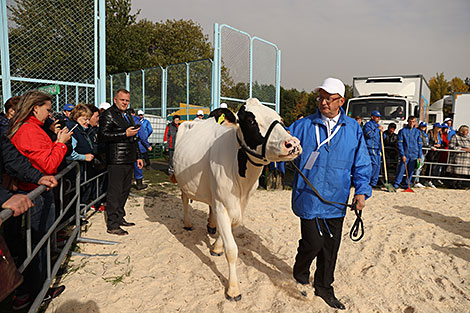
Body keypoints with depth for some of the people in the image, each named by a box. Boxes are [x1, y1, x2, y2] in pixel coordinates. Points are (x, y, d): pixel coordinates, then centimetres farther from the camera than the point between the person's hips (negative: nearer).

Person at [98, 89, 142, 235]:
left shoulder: (128, 116, 21)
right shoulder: (108, 115, -6)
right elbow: (102, 135, -17)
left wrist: (138, 156, 22)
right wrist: (125, 134, -19)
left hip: (128, 160, 9)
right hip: (116, 161, -8)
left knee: (125, 190, 14)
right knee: (115, 192, -5)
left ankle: (120, 218, 26)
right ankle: (112, 225, 2)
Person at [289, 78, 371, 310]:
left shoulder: (353, 129, 5)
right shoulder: (303, 126, -1)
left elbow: (361, 164, 9)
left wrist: (361, 190, 0)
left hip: (336, 201, 3)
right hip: (309, 197, -3)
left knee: (331, 245, 13)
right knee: (313, 242, -3)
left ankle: (323, 286, 35)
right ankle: (300, 274, 31)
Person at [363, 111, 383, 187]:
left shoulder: (377, 125, 23)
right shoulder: (368, 124, -3)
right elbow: (369, 134, -20)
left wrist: (381, 132, 6)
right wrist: (378, 129, -11)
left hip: (378, 148, 9)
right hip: (371, 147, -9)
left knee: (378, 165, 6)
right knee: (374, 164, -17)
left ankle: (374, 183, 12)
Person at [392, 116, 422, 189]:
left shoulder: (418, 132, 9)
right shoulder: (402, 131, 0)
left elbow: (420, 145, 12)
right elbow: (400, 144, -3)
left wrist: (420, 156, 7)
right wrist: (402, 155, -10)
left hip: (414, 155, 3)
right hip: (405, 154, -3)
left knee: (411, 170, 7)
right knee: (401, 169, -6)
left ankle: (408, 184, 18)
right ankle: (396, 183, 4)